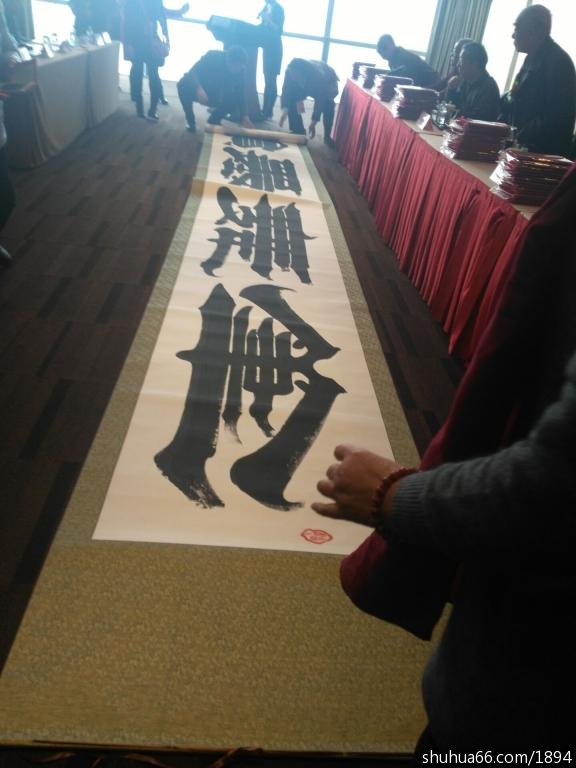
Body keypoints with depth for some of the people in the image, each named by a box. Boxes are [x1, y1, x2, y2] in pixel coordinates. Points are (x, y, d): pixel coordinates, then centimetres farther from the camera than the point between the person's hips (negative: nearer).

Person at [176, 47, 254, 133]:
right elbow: (192, 73, -30)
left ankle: (213, 121, 5)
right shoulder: (213, 57, -26)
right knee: (184, 84, -33)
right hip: (196, 89, -3)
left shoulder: (240, 70, -17)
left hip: (214, 95, 3)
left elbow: (241, 94, -14)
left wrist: (244, 116, -27)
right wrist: (199, 89, -49)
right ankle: (190, 120, -13)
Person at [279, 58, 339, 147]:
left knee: (327, 104, -31)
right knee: (291, 98, -17)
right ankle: (298, 132, -2)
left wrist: (313, 122, -45)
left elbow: (320, 101, -40)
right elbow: (286, 91, -27)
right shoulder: (290, 71, -32)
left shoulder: (319, 75, -43)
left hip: (327, 83, -4)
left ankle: (327, 136, -16)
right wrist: (285, 109, -44)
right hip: (306, 83, 4)